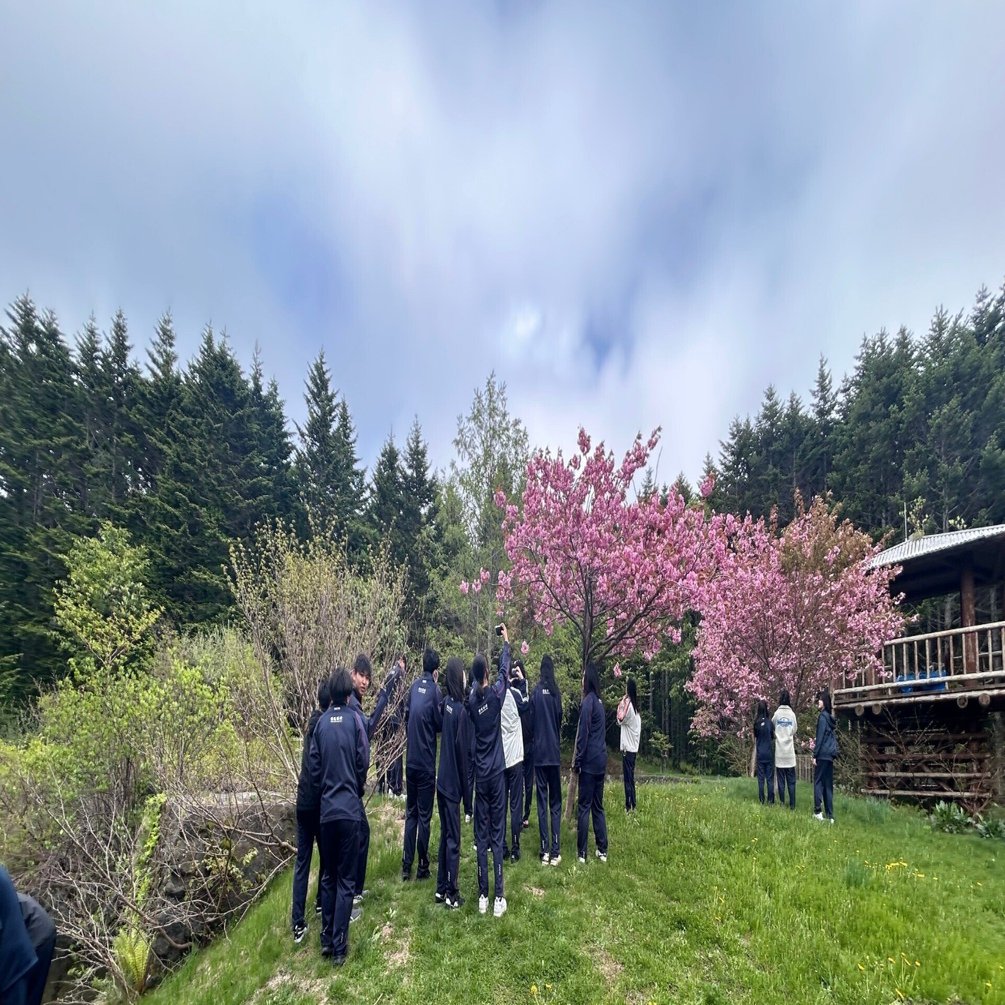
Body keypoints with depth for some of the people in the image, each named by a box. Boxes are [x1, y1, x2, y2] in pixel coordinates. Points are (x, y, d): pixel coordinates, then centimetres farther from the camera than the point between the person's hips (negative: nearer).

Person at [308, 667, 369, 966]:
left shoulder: (321, 722, 0)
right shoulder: (355, 719, -7)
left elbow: (314, 765, 2)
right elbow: (363, 762, -5)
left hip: (326, 809, 3)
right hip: (349, 808, -3)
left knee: (328, 876, 17)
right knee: (346, 879, 5)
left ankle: (326, 939, 23)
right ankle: (339, 947, 7)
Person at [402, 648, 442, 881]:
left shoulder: (414, 686, 2)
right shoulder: (435, 691, -14)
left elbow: (406, 717, 10)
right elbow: (441, 724, -6)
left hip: (410, 759, 5)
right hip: (426, 762, -5)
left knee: (411, 813, 13)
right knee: (424, 816, 5)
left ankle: (406, 866, 15)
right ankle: (422, 867, 12)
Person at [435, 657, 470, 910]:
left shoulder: (446, 703, 2)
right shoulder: (461, 710, -19)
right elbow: (463, 750, -14)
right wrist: (465, 786, -5)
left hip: (443, 780, 7)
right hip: (453, 783, -7)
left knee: (445, 834, 16)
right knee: (453, 838, 3)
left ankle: (441, 888, 25)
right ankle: (451, 894, 11)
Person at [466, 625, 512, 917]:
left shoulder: (471, 699, -3)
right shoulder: (495, 693, -10)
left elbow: (468, 736, 10)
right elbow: (505, 670, 4)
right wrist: (506, 642, 15)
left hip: (479, 773, 3)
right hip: (496, 771, -2)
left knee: (481, 835, 8)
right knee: (497, 835, 2)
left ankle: (483, 896, 11)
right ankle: (498, 897, 3)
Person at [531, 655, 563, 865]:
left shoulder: (535, 693, -3)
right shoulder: (556, 693, -4)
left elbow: (531, 720, 2)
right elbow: (560, 721, 4)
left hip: (539, 752, 0)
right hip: (554, 752, 0)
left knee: (542, 801, 4)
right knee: (555, 802, 6)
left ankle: (545, 851, 4)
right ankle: (555, 851, 3)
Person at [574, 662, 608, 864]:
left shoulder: (587, 702, -13)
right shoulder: (600, 702, 12)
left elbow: (583, 734, -15)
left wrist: (577, 761, -9)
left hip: (589, 761, -8)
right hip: (601, 760, 8)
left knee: (584, 806, -2)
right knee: (598, 806, 13)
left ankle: (582, 853, 1)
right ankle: (602, 850, 16)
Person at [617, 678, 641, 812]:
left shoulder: (628, 705, -17)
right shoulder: (636, 707, 10)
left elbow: (620, 719, -14)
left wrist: (622, 703, -11)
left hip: (627, 748, -8)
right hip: (634, 748, 8)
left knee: (628, 778, -4)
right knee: (631, 778, 14)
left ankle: (628, 807, -2)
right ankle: (632, 805, 19)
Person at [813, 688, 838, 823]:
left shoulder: (822, 716, -9)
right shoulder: (830, 717, 15)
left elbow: (820, 737, -13)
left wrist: (815, 754, -12)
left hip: (822, 754, -8)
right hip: (830, 754, 8)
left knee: (818, 782, -5)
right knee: (828, 785, 8)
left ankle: (818, 811, -10)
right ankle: (830, 815, 8)